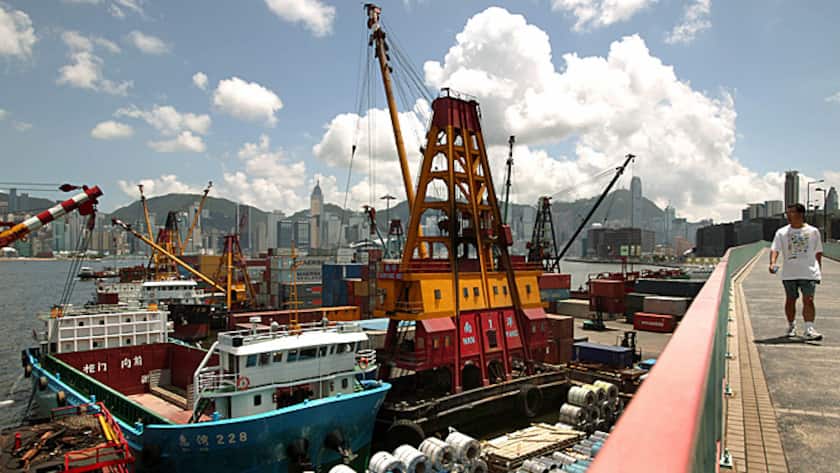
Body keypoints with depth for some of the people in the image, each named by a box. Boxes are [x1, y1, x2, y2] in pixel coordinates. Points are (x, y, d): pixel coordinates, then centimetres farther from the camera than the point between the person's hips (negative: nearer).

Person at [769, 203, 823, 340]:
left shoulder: (813, 231, 5)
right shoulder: (781, 232, 4)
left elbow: (818, 252, 11)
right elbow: (775, 249, -5)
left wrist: (819, 270, 10)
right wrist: (772, 263, -22)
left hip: (809, 272, -1)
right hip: (789, 273, 1)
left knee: (808, 300, -9)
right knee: (790, 300, 10)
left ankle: (809, 329, -8)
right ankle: (791, 326, 26)